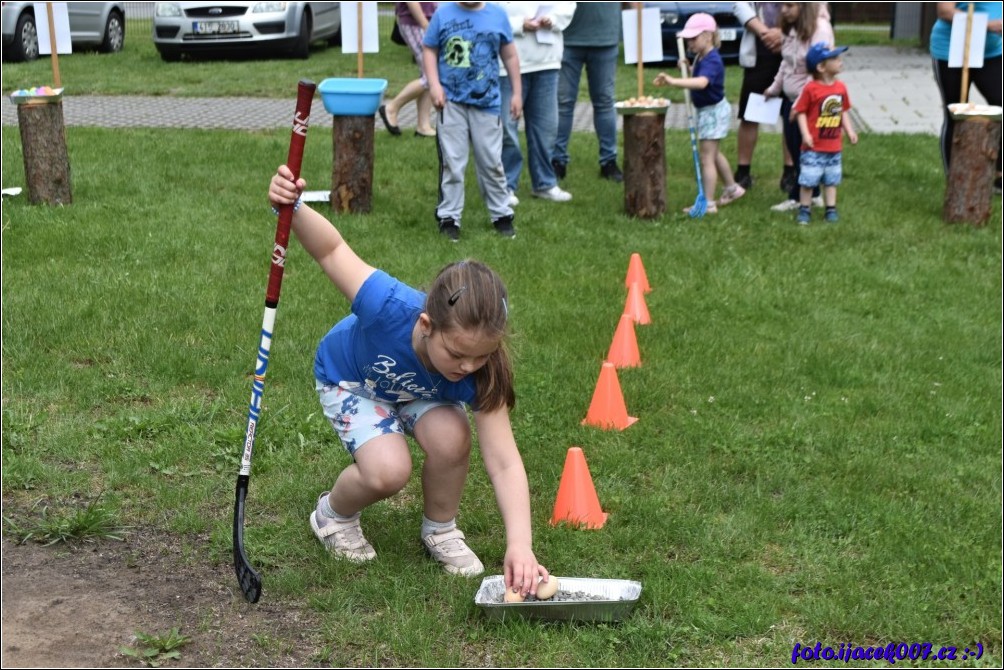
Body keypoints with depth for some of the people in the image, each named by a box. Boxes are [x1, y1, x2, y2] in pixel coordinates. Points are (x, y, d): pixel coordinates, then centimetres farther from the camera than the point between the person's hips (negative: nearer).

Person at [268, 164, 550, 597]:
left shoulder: (479, 372, -34)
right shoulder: (390, 308, -43)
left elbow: (504, 462, -34)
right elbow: (333, 250, -30)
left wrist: (520, 545, -45)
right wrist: (293, 208, -50)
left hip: (419, 391, 2)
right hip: (350, 378, -2)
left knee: (451, 439, -30)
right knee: (388, 472, -27)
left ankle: (440, 530, 1)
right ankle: (334, 515, 8)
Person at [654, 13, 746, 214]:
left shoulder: (711, 61, -27)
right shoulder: (700, 57, 5)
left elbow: (701, 82, -47)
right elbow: (695, 78, 14)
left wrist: (674, 81, -58)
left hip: (713, 111, -11)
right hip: (707, 111, 11)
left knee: (706, 158, -7)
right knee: (714, 154, 25)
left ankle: (708, 204, -3)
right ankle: (732, 188, 41)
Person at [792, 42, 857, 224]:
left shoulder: (840, 87, 2)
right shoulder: (811, 89, -15)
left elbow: (843, 111, 11)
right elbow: (801, 112, -11)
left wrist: (850, 131, 3)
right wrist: (805, 134, -20)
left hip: (834, 146, 5)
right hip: (814, 147, -5)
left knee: (831, 180, 14)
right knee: (808, 179, 1)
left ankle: (831, 209, 23)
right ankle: (804, 209, 15)